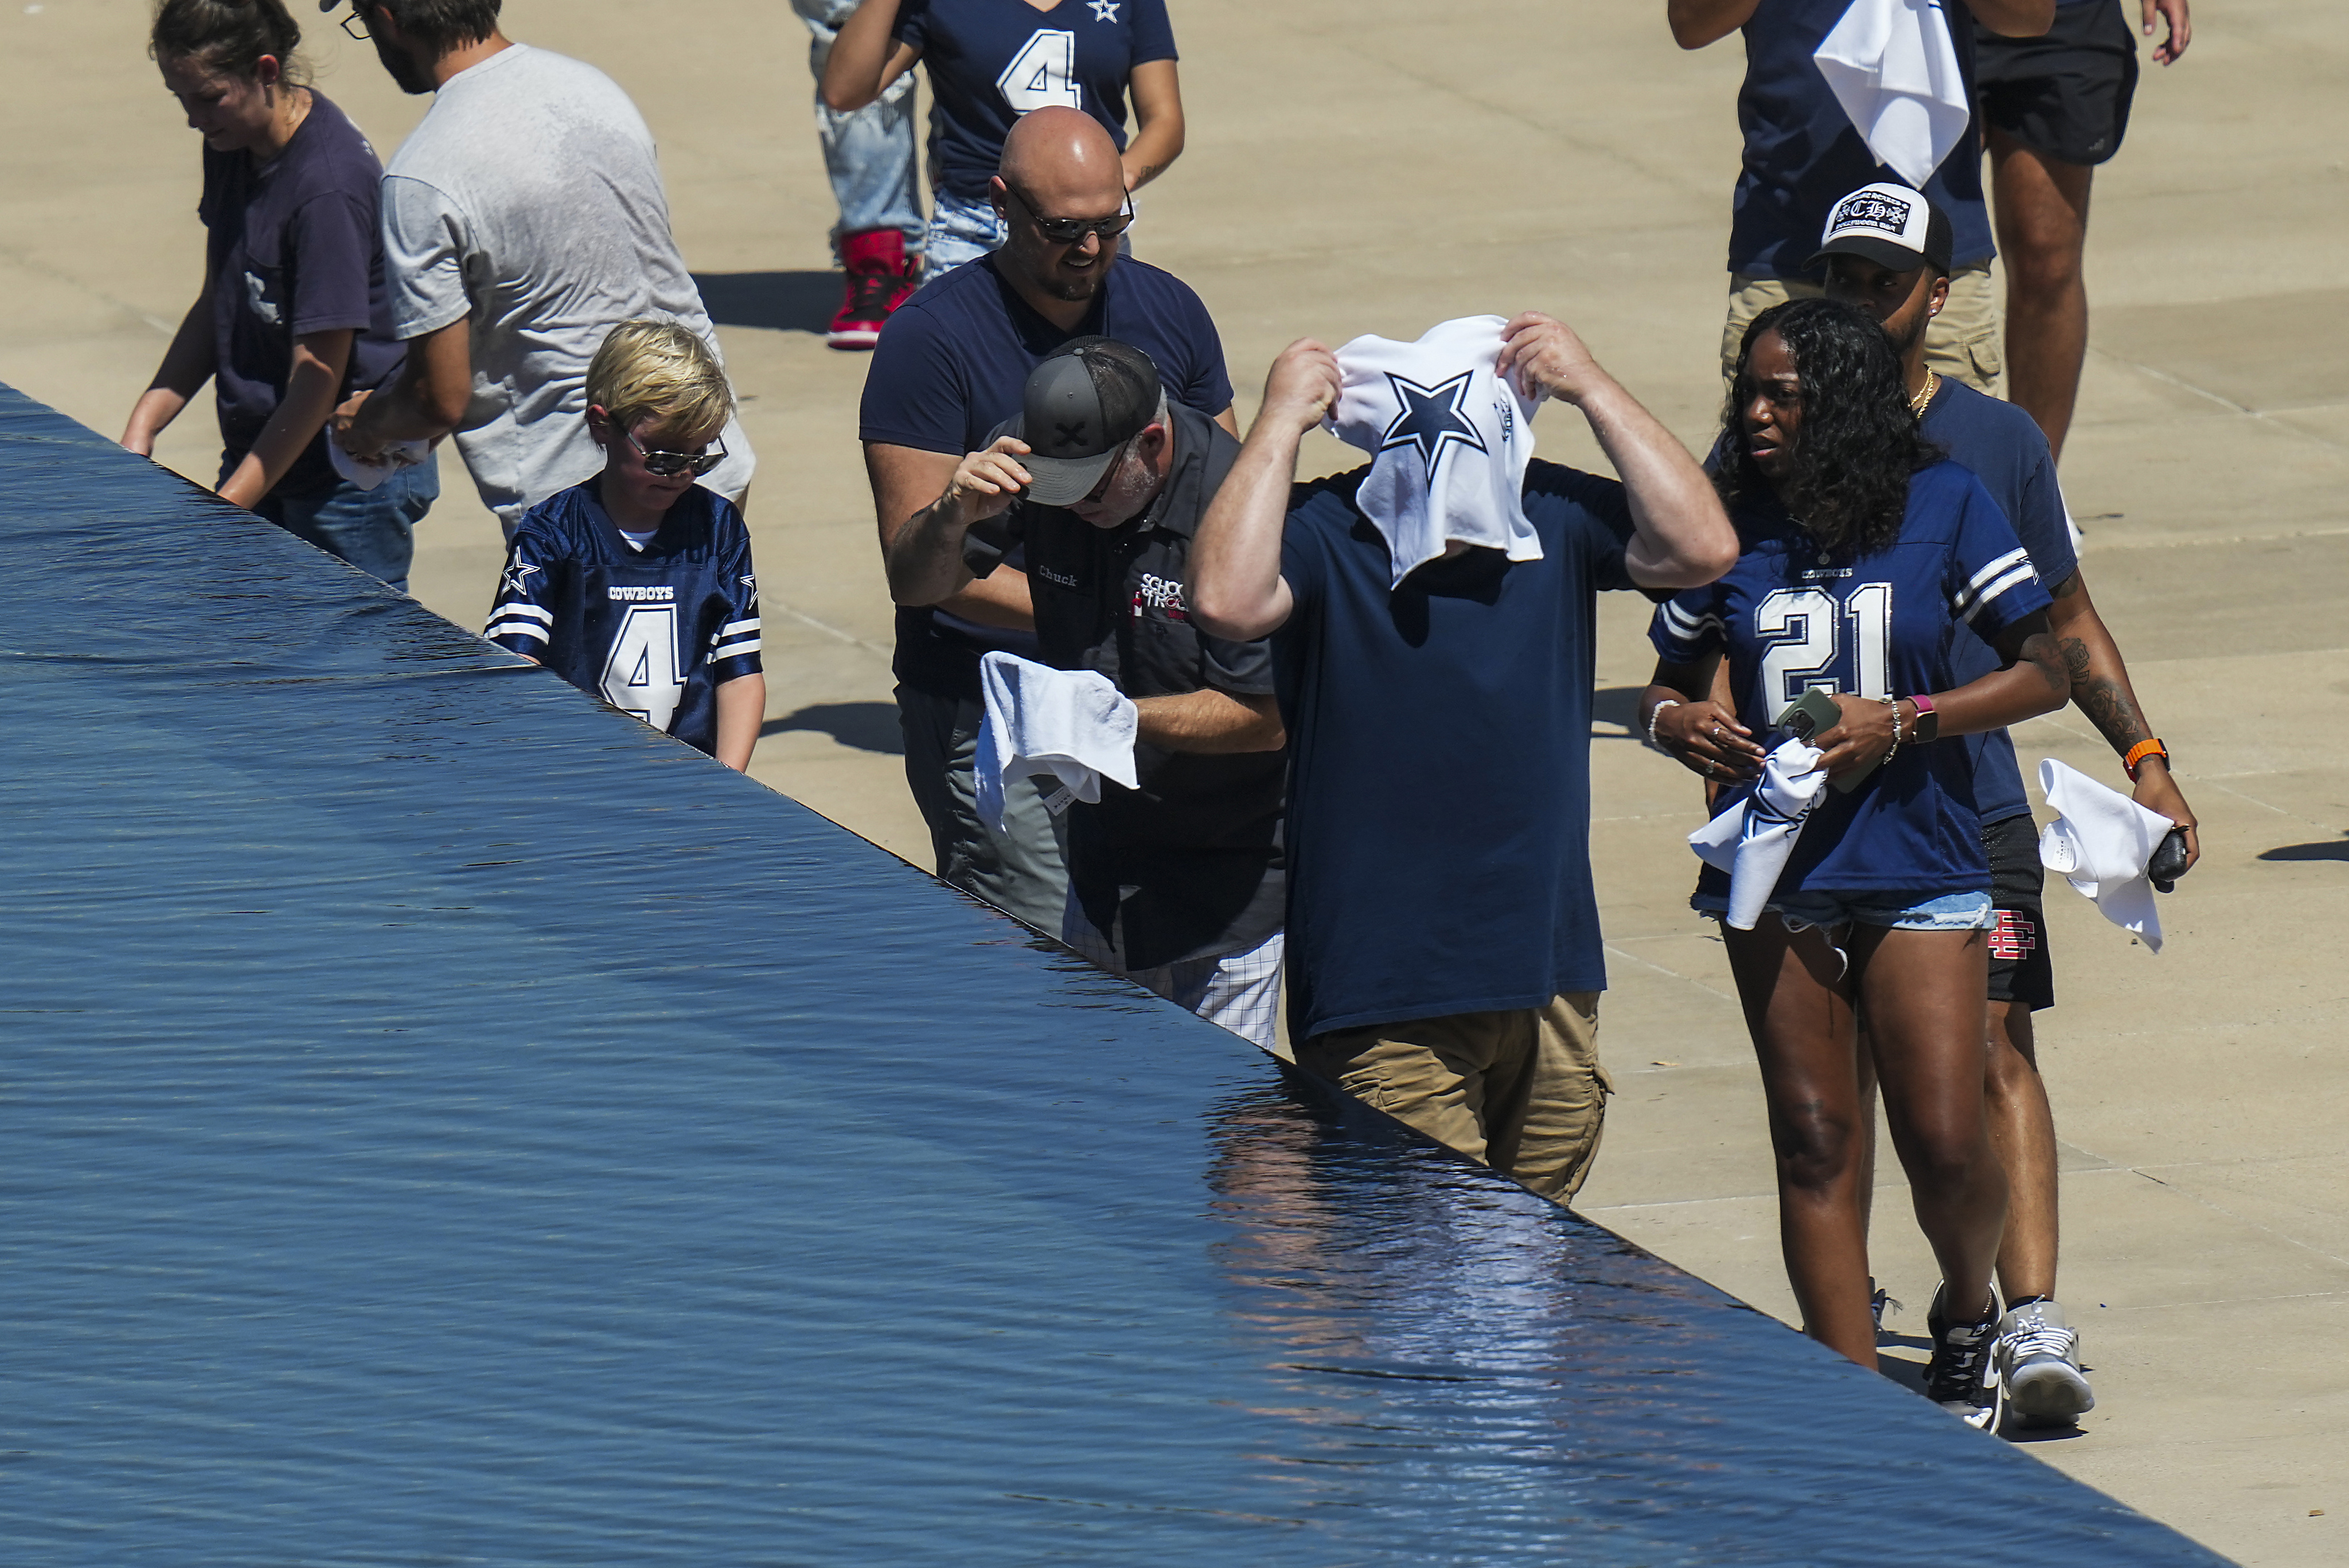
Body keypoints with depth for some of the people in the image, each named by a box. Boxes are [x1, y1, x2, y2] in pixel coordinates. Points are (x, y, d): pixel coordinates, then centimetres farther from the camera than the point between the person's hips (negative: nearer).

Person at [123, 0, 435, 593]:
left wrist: (225, 511, -18)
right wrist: (145, 422, 4)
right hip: (257, 454, 8)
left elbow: (317, 375, -21)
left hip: (355, 479, -8)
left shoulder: (329, 182, -23)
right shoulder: (233, 144, 4)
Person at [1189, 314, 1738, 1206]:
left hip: (1550, 984, 5)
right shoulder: (1324, 534, -8)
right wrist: (1282, 423, -19)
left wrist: (1593, 391, -6)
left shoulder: (1552, 516, 5)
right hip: (1382, 1002, -5)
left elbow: (1702, 549, -6)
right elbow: (1227, 602, -28)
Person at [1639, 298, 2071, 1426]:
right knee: (1813, 1141, 0)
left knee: (1946, 1144, -6)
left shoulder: (1943, 507, -2)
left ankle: (1966, 1319, 25)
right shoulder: (1728, 525, 4)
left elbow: (2043, 672, -2)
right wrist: (1675, 720, -10)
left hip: (1919, 867, -2)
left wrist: (1902, 722, -14)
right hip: (1775, 875, 2)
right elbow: (1670, 683, 14)